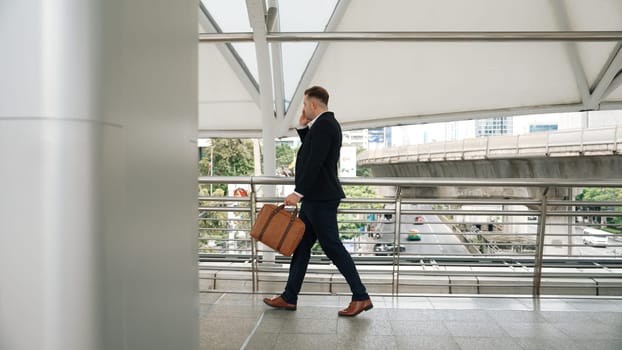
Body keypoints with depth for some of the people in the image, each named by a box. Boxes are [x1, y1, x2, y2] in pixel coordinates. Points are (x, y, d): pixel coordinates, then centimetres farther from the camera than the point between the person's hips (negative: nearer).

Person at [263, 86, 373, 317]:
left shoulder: (324, 125, -15)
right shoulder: (325, 124, 17)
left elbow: (315, 162, -23)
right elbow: (310, 152, 24)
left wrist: (298, 192, -23)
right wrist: (302, 127, 14)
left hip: (321, 198, -11)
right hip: (314, 198, 11)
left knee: (332, 246, -5)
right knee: (301, 246, 11)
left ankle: (361, 297, 5)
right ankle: (289, 298, 18)